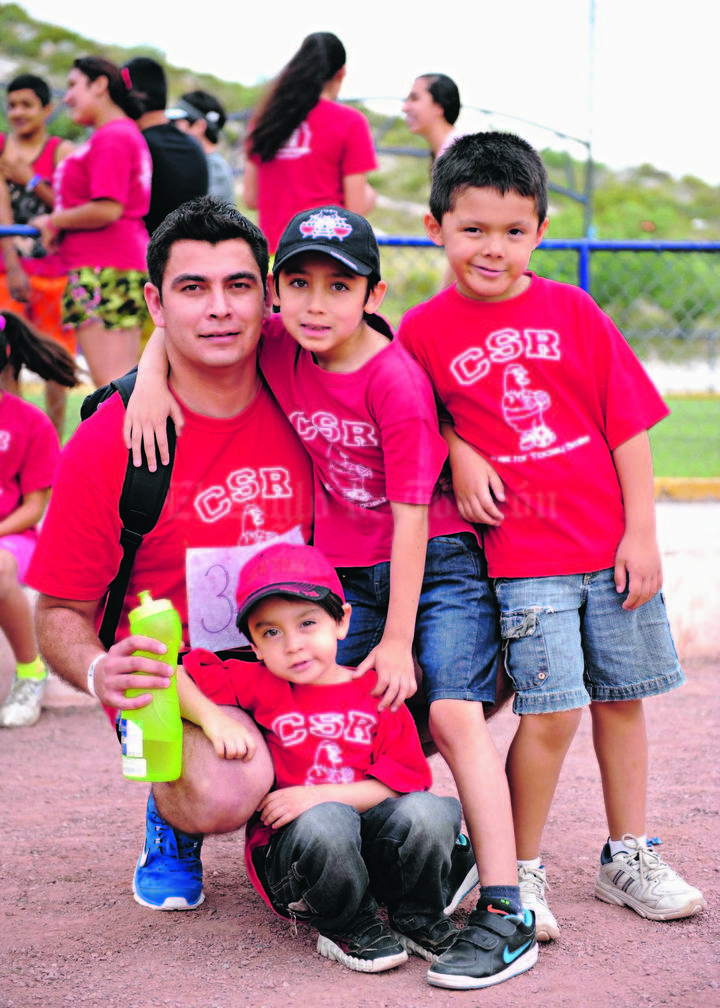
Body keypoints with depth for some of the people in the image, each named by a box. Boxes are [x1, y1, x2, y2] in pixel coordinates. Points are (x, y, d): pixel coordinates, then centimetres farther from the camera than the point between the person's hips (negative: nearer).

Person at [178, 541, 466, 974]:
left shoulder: (376, 693, 7)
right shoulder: (256, 685, 5)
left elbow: (404, 781, -4)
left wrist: (321, 795, -16)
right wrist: (213, 717, -16)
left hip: (370, 844, 2)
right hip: (288, 846, -2)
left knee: (430, 811, -29)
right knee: (327, 822, -37)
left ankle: (419, 922, -2)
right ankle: (348, 929, -9)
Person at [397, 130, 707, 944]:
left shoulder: (572, 311, 0)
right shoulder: (423, 329, -2)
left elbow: (627, 422, 2)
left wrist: (641, 533, -1)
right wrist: (459, 457, -8)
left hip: (612, 545, 3)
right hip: (521, 552, -3)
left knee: (620, 699, 11)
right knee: (552, 712, -9)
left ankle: (626, 858, 27)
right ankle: (520, 873, 9)